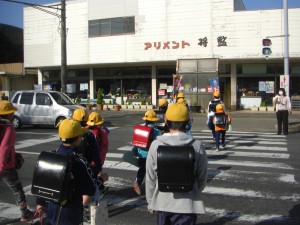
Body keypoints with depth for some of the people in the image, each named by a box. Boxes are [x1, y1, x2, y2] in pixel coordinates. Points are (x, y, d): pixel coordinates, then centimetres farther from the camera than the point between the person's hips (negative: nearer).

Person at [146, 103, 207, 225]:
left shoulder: (156, 145, -10)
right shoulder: (197, 146, -12)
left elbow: (150, 177, -3)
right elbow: (202, 177, -2)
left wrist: (150, 201, 12)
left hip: (162, 202, 2)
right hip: (187, 203, -1)